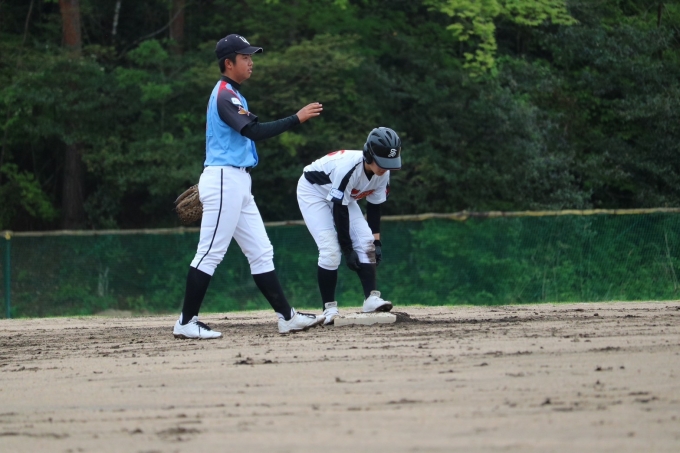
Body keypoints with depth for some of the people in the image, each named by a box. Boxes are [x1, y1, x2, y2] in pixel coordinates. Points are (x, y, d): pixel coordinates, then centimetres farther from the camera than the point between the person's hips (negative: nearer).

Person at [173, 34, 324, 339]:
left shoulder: (231, 94, 19)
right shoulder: (225, 95, -14)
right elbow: (253, 132, -24)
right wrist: (297, 119, -25)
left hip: (237, 184, 10)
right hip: (224, 180, -10)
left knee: (261, 253, 8)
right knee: (210, 253, -8)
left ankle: (286, 316, 9)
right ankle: (186, 323, -6)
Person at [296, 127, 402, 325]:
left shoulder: (383, 172, -17)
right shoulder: (348, 167, -39)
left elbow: (374, 206, -3)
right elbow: (339, 212, -32)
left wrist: (377, 241, -9)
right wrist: (347, 249, -26)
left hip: (344, 196, 7)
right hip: (313, 191, -7)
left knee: (366, 242, -8)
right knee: (330, 250, -18)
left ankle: (371, 298, -8)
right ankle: (329, 309, -10)